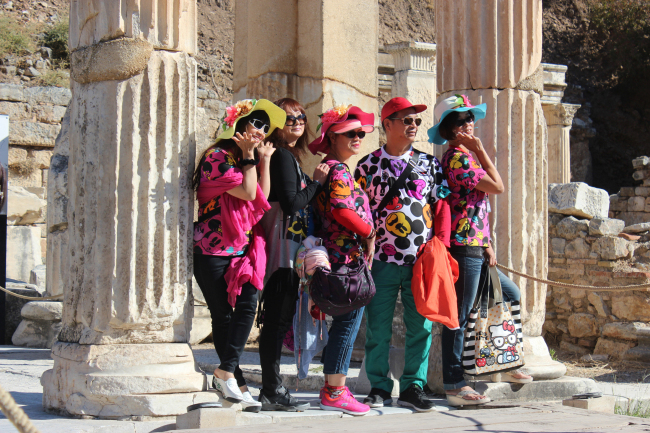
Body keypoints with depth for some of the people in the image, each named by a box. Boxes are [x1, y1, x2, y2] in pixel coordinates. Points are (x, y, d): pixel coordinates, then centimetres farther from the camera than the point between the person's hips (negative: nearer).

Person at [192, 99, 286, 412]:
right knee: (223, 314, 0)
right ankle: (236, 383, 5)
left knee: (247, 304, -10)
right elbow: (247, 192, -17)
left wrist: (264, 160, 6)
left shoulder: (247, 159, 19)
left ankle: (225, 373, -6)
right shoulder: (218, 156, -8)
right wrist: (249, 157, -8)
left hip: (242, 249, 7)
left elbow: (263, 197, 7)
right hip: (213, 249, -7)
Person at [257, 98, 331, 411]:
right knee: (278, 320, -8)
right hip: (283, 248, -10)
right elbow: (291, 203, -17)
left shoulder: (289, 157, 19)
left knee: (278, 320, 11)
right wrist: (317, 182, -6)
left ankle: (272, 391, 15)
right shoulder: (283, 156, -9)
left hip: (287, 252, 10)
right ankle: (272, 391, -5)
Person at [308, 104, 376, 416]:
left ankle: (334, 387, 19)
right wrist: (369, 233, -11)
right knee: (348, 322, -6)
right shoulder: (338, 170, -12)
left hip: (341, 256, 10)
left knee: (344, 322, 14)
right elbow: (342, 210, -23)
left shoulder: (328, 168, 18)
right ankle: (334, 393, -2)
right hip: (348, 255, -10)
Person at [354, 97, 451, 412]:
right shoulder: (369, 165, 5)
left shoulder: (429, 163, 11)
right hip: (382, 259, -2)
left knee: (420, 326, 3)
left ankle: (413, 387, 12)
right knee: (378, 328, 2)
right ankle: (379, 387, 13)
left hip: (422, 259, 2)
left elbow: (441, 206, 11)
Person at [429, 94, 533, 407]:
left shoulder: (465, 156, 19)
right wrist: (481, 150, -5)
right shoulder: (458, 158, -13)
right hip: (464, 248, -11)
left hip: (476, 248, 11)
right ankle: (454, 386, -5)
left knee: (512, 295, 21)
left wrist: (486, 244, 13)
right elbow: (497, 187, -13)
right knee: (459, 317, -8)